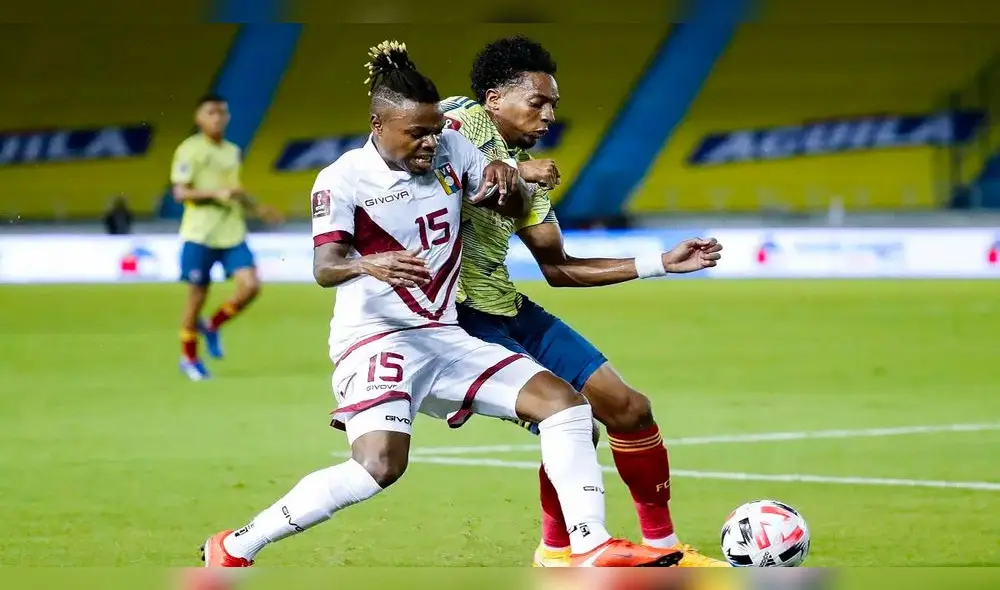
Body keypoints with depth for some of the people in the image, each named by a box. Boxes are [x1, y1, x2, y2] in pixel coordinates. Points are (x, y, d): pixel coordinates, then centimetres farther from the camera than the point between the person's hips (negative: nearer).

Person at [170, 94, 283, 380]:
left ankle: (212, 326, 15)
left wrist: (258, 209, 18)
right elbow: (180, 192, -11)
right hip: (200, 235, -5)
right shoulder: (189, 150, -7)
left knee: (250, 286, -10)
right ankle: (189, 358, 18)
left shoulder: (232, 151, 14)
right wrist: (215, 193, -22)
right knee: (198, 294, 1)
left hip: (232, 233, 5)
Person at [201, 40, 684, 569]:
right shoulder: (343, 178, -9)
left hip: (443, 339, 7)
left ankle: (591, 548, -4)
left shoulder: (451, 150, 6)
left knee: (562, 400, -6)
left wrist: (504, 177, -6)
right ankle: (233, 549, -19)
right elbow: (324, 266, -22)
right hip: (374, 340, -7)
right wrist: (369, 265, -45)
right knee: (381, 464, -29)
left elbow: (514, 209, 18)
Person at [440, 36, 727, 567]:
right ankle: (557, 553, 3)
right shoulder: (461, 120, -8)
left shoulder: (524, 170, 15)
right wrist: (511, 173, -24)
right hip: (461, 316, -9)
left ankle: (662, 545, 23)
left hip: (508, 308, 9)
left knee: (629, 409, 8)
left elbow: (557, 268, 19)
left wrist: (660, 263, 16)